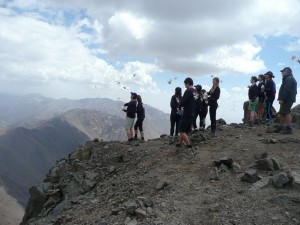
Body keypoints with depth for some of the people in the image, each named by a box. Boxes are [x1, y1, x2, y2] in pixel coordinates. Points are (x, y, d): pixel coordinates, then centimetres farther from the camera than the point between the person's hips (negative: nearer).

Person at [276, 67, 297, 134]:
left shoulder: (289, 79, -12)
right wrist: (281, 98, 18)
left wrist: (282, 99, -22)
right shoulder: (290, 79, 23)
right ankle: (281, 127, 17)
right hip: (287, 99, 11)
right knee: (282, 113, 12)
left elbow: (286, 90, -22)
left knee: (286, 113, -11)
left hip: (287, 100, -11)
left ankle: (289, 128, -11)